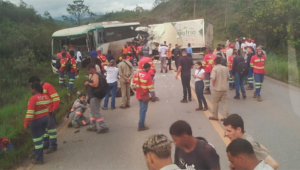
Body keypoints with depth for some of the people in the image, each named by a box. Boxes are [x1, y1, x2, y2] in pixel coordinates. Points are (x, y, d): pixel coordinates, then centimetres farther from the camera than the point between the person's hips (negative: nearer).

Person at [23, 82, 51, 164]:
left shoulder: (33, 98, -20)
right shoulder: (46, 96, 3)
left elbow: (30, 113, -23)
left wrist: (26, 124, -20)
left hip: (36, 121, -7)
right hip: (45, 118, 7)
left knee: (37, 140, 4)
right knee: (41, 137, 20)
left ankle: (39, 159, 14)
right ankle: (38, 155, 33)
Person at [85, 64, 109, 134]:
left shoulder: (95, 75, -16)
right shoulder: (94, 75, 17)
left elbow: (95, 84, -30)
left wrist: (88, 83, -17)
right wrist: (88, 83, 14)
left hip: (95, 97, -11)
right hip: (93, 96, 11)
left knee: (96, 112, -8)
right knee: (92, 112, 17)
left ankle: (103, 127, -5)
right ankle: (93, 127, 26)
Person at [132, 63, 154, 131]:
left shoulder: (136, 74, 1)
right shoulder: (148, 76, -17)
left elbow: (133, 84, 7)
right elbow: (151, 87, -14)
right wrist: (152, 95, -4)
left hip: (138, 95, 6)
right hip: (144, 95, -6)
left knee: (142, 109, 21)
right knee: (143, 110, 2)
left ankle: (141, 123, 30)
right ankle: (141, 126, 6)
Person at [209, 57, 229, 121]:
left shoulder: (215, 68, -13)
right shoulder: (225, 68, 2)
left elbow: (213, 79, -20)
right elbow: (228, 78, 9)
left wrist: (213, 85, -5)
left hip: (217, 89, -4)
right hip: (224, 88, 4)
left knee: (215, 102, 8)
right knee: (225, 102, 9)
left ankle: (215, 116, 17)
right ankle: (226, 116, 7)